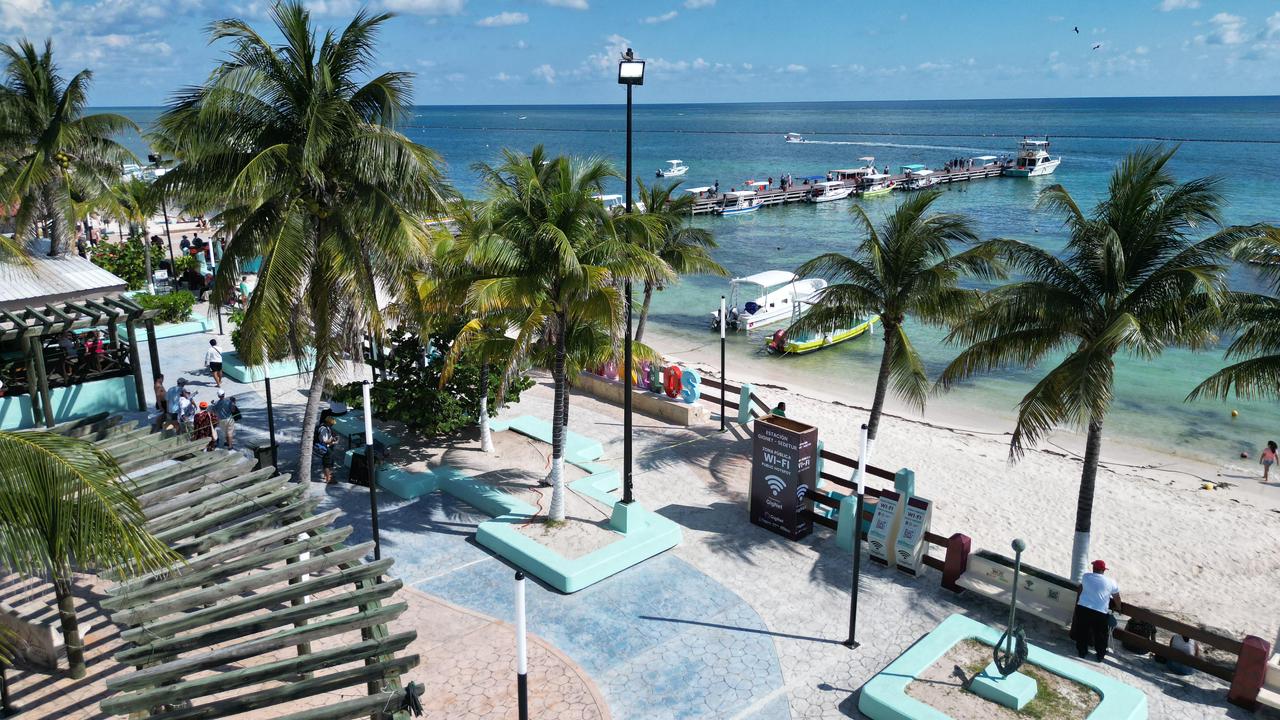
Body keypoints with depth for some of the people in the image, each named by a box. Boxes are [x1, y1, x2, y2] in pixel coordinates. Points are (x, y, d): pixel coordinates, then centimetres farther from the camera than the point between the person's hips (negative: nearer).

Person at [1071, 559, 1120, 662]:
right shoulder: (1111, 582, 0)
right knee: (1101, 635, 16)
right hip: (1100, 613, -1)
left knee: (1082, 632, 16)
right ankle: (1100, 655, 26)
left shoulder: (1086, 576, 3)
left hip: (1082, 608, 1)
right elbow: (1117, 599, 11)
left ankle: (1082, 651, 25)